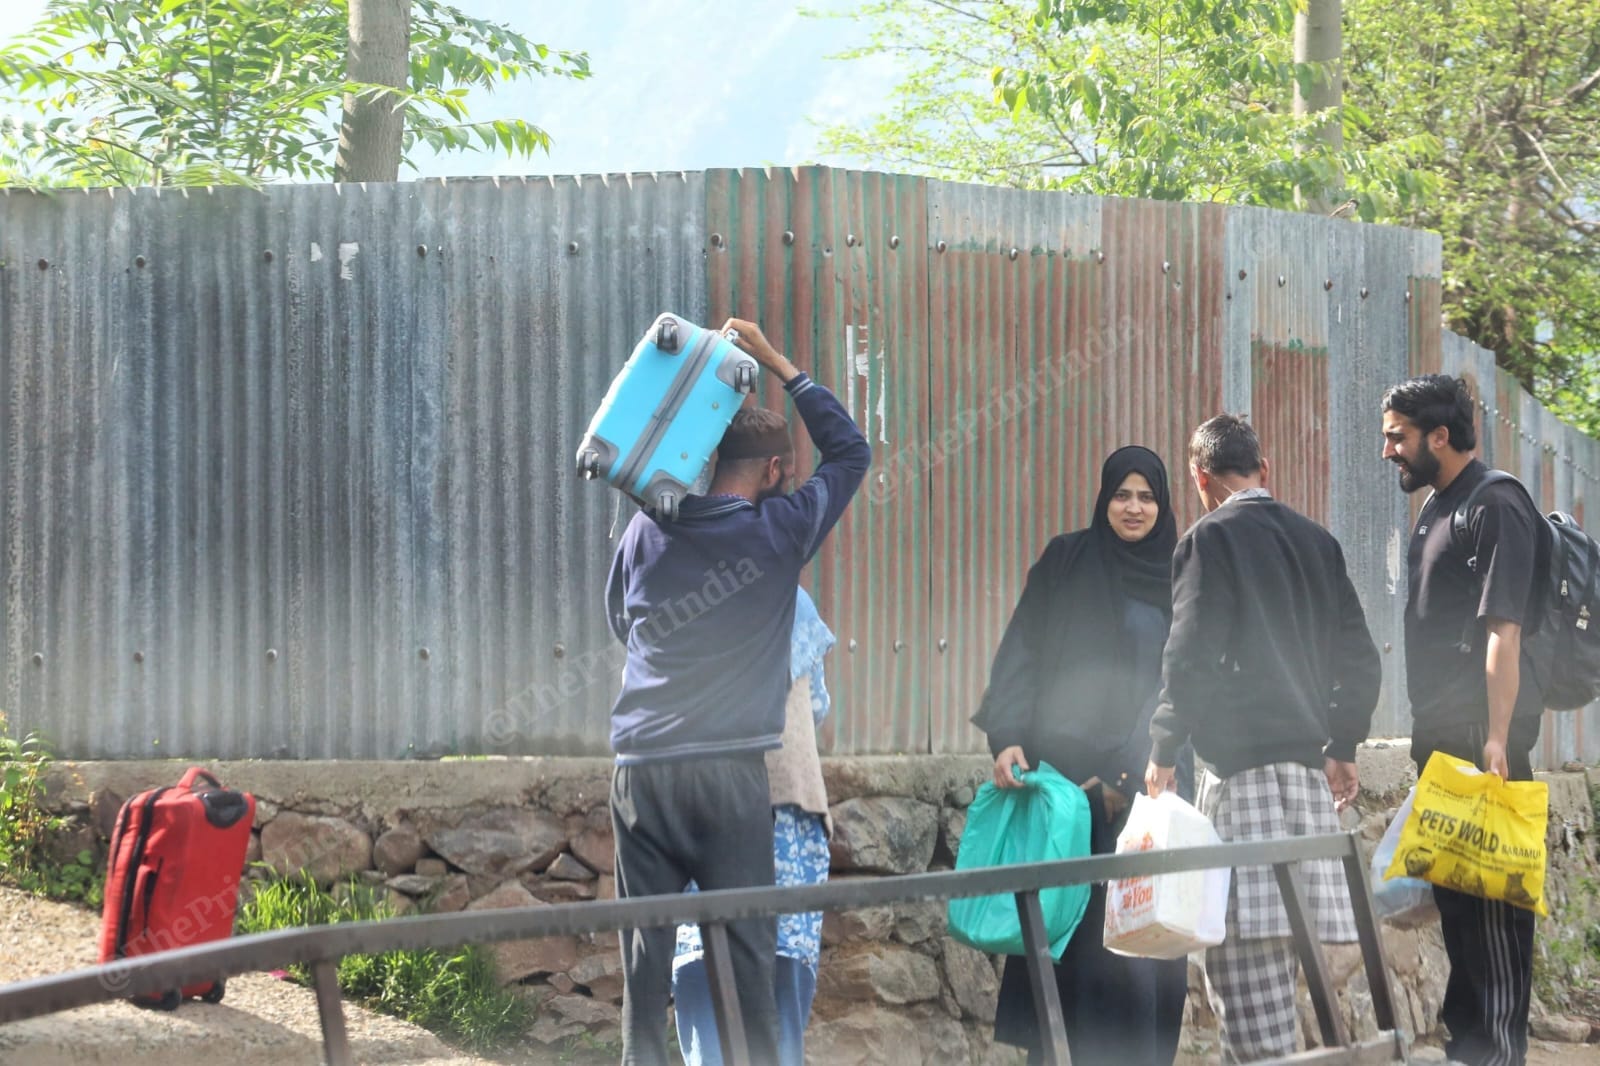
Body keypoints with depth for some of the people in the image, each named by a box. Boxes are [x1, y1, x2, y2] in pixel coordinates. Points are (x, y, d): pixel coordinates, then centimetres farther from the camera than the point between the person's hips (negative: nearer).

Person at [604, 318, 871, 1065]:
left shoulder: (647, 531, 10)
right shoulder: (779, 530, 1)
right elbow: (850, 451, 14)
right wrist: (778, 366, 16)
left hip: (641, 764, 3)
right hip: (729, 766, -3)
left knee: (647, 936, 4)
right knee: (745, 937, -1)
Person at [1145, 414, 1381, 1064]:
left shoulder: (1212, 538, -4)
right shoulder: (1316, 542, 16)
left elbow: (1191, 654, -11)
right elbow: (1360, 661, 17)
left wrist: (1163, 751, -4)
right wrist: (1342, 748, 25)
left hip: (1243, 765, -7)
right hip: (1309, 766, 7)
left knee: (1242, 941, -11)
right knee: (1282, 935, 9)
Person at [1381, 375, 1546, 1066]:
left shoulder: (1494, 506, -12)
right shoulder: (1435, 509, 17)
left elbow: (1504, 631, -19)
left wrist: (1497, 740, -23)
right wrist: (1428, 737, 19)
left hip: (1484, 736, -10)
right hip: (1442, 737, 10)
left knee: (1491, 899, -8)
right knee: (1452, 892, 14)